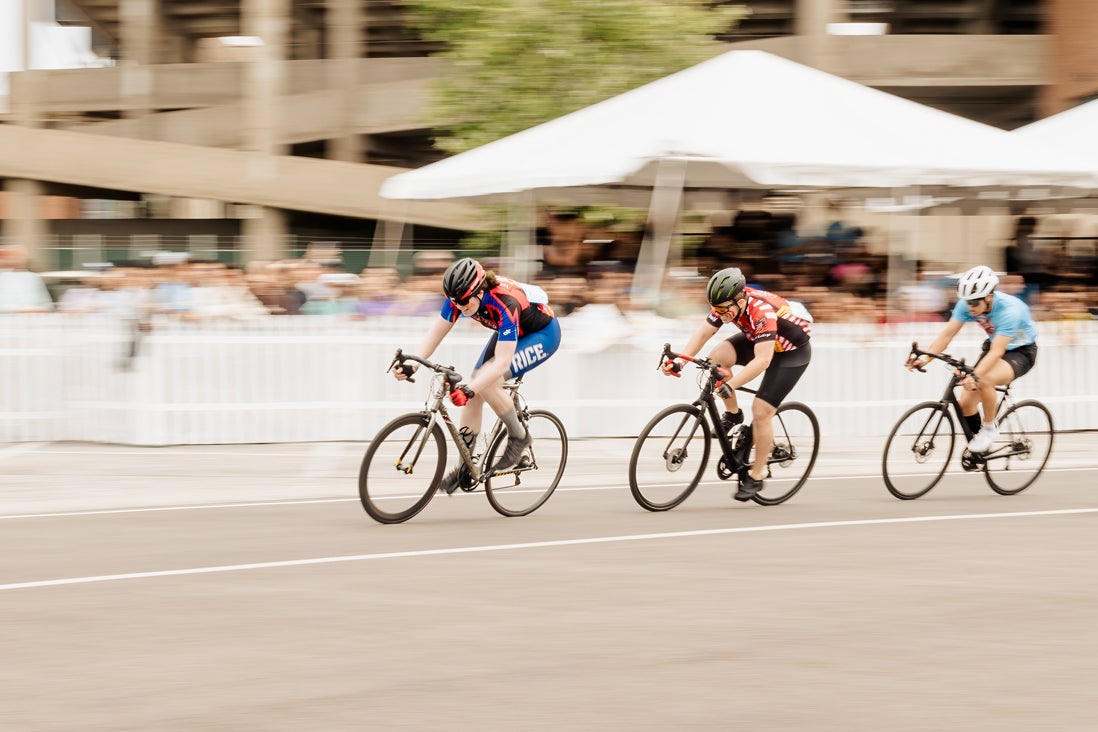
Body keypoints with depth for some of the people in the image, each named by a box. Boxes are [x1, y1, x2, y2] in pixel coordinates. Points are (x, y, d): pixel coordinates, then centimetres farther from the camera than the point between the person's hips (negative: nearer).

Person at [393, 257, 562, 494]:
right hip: (510, 333, 7)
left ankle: (518, 437, -3)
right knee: (472, 394, -3)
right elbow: (436, 333, -15)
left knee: (487, 383, -26)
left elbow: (502, 362, -44)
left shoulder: (505, 304, -40)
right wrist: (412, 364, -31)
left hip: (542, 334, -7)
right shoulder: (460, 296, -21)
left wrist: (470, 388, -55)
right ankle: (464, 469, 9)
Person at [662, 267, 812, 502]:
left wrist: (730, 386, -52)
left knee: (761, 412, -14)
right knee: (717, 357, -18)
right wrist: (679, 361, -26)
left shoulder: (761, 312, -39)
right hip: (757, 340, 7)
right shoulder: (727, 304, -18)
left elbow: (762, 361, -45)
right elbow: (702, 333, -13)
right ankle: (733, 415, 2)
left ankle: (756, 476, 2)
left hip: (792, 351, -7)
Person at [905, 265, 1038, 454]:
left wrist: (975, 376, -53)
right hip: (992, 345, 6)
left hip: (1021, 351, -6)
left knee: (985, 380, -35)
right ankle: (978, 448, 18)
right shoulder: (967, 304, -18)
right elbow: (947, 333, -16)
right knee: (965, 402, -7)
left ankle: (989, 429, -12)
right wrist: (925, 357, -31)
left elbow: (996, 353, -40)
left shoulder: (1010, 310, -35)